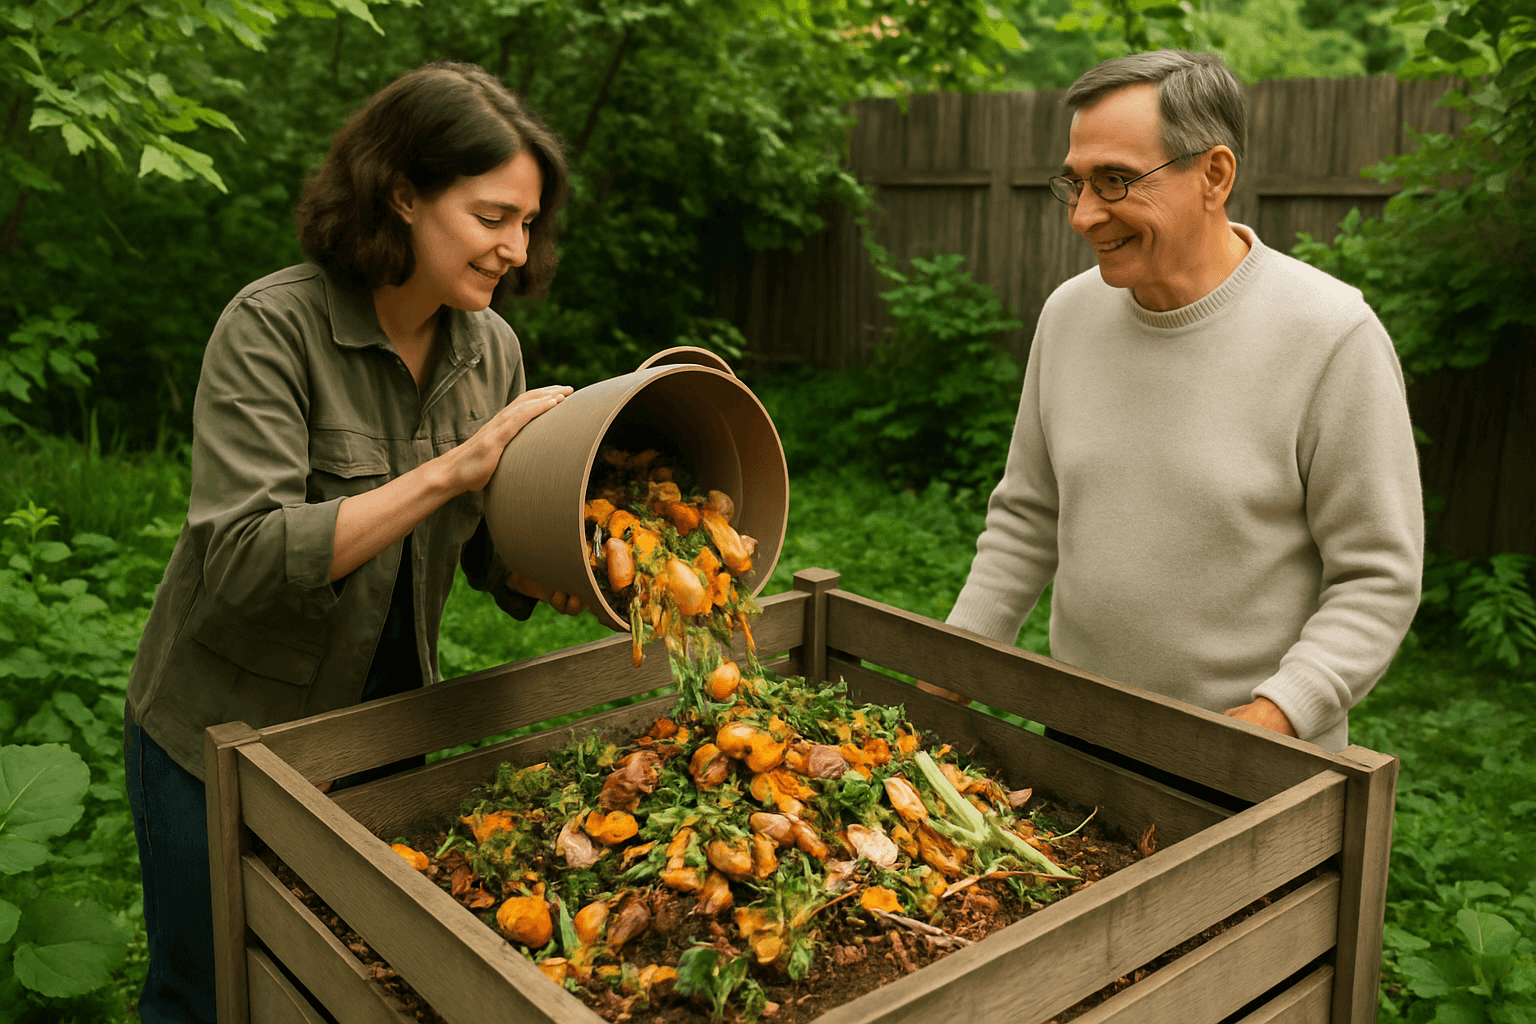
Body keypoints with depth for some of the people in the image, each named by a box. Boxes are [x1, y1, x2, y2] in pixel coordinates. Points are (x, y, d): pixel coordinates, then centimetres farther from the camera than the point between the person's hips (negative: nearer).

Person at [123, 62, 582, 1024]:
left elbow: (491, 552, 3)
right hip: (223, 736, -4)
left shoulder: (492, 349, -5)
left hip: (386, 722, 5)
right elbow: (243, 560, -31)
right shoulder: (273, 326, -21)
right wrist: (450, 469, -34)